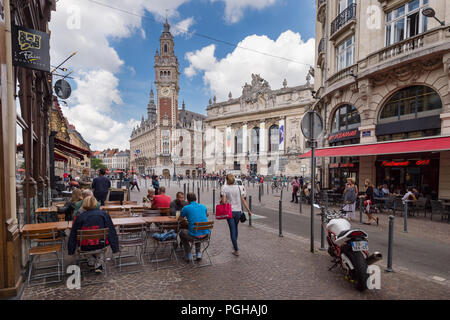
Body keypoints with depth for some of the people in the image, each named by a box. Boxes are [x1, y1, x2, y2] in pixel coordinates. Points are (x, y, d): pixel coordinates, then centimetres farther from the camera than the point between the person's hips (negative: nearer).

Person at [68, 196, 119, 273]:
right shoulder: (104, 214, -7)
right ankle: (99, 264, 19)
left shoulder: (80, 217, -6)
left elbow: (73, 235, 3)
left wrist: (71, 250, 15)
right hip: (101, 245, -2)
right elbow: (111, 231, -5)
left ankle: (92, 260, 26)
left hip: (85, 247, 2)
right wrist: (115, 247, 2)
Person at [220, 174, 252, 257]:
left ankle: (236, 250, 5)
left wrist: (220, 201, 5)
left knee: (232, 230, 4)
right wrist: (248, 210, 4)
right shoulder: (238, 187, 1)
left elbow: (223, 201, -17)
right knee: (235, 228, 24)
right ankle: (235, 245, 37)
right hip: (238, 211, 4)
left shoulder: (225, 187, -9)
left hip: (230, 212, -4)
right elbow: (243, 200, 0)